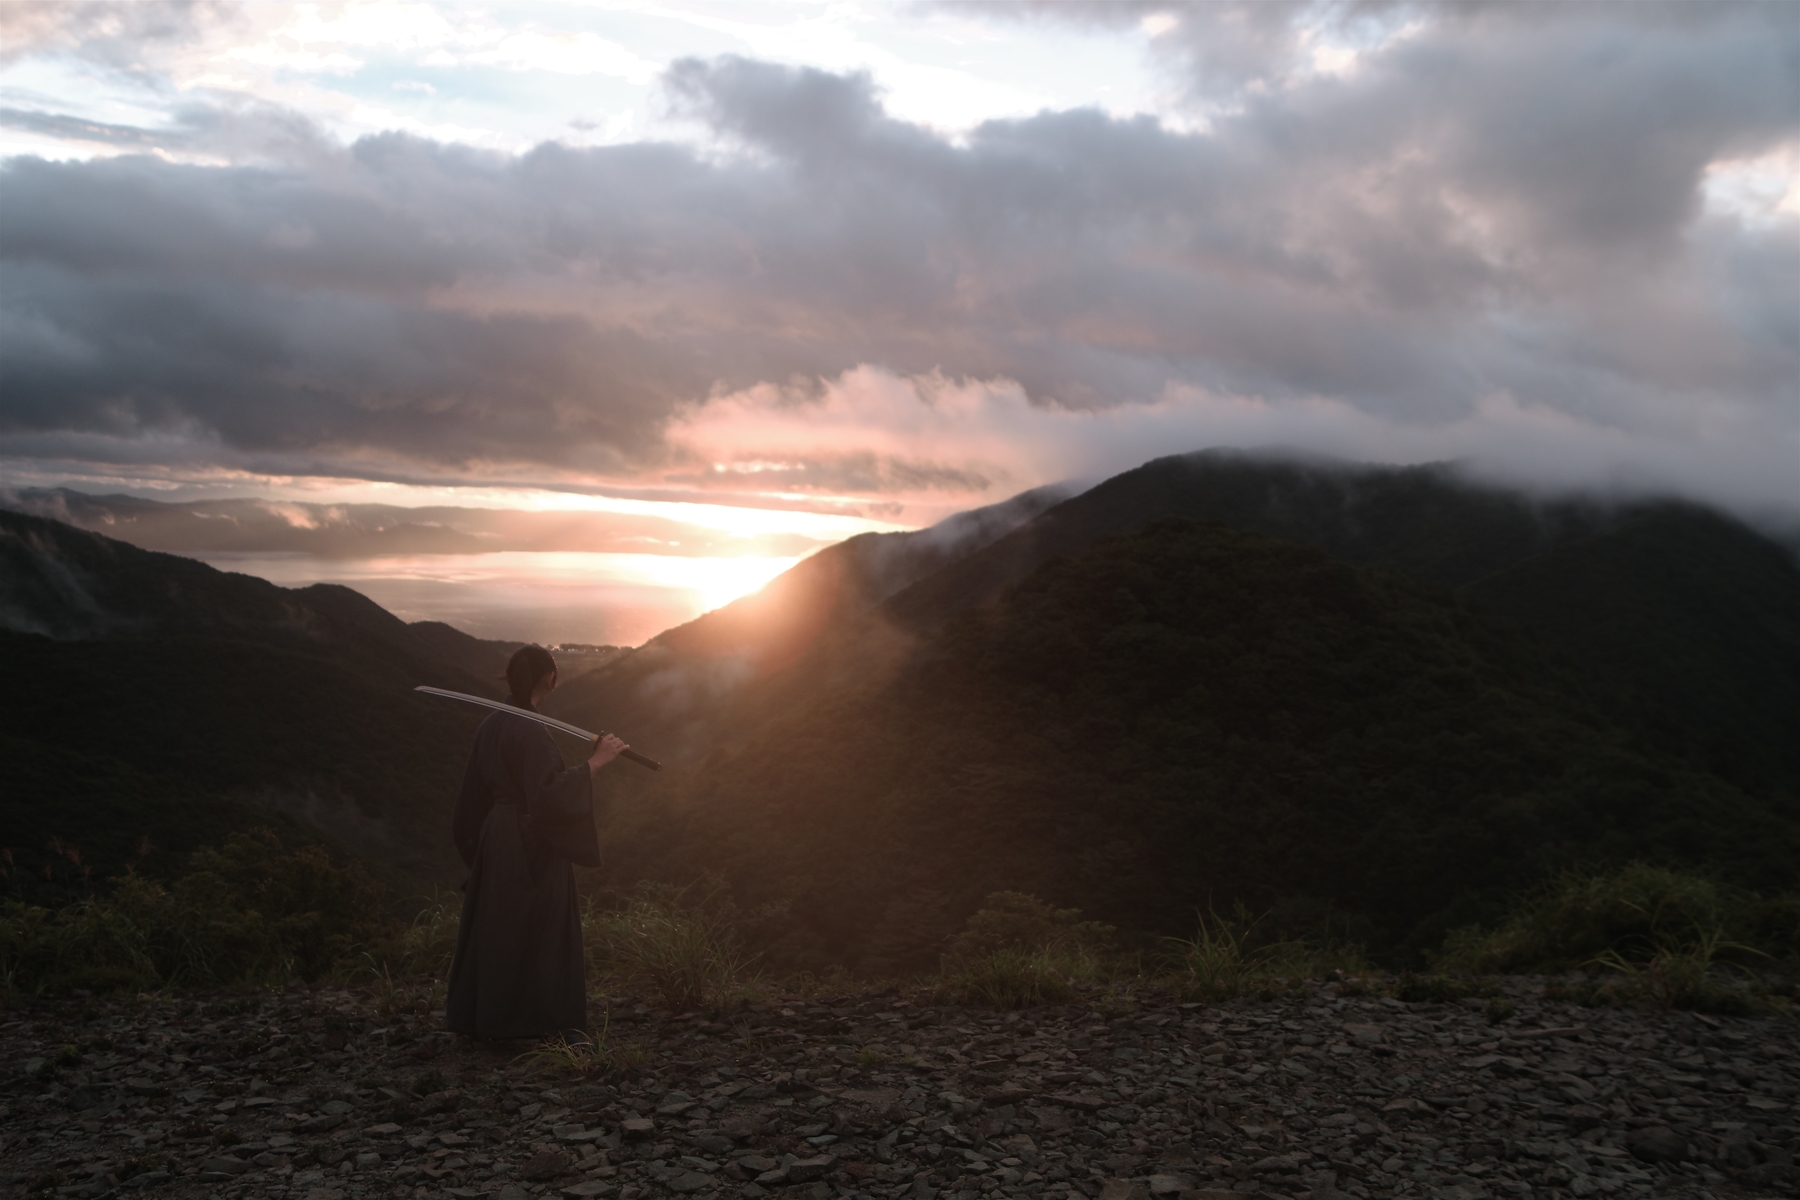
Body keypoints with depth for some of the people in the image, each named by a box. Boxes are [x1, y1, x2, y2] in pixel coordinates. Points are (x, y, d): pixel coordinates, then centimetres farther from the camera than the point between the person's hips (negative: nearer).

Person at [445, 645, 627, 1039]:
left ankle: (478, 1013, 27)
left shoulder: (491, 726, 4)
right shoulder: (531, 732, -21)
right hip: (532, 847, -8)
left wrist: (478, 842, 22)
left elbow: (477, 790, 12)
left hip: (495, 839, 8)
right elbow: (549, 794, -27)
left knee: (494, 927, 16)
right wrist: (596, 761, -25)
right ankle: (534, 1018, 9)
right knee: (535, 931, 2)